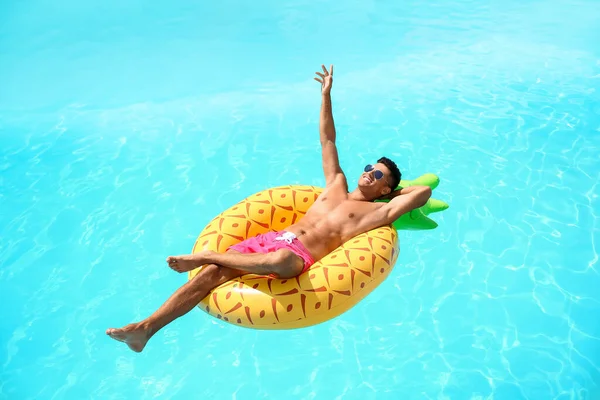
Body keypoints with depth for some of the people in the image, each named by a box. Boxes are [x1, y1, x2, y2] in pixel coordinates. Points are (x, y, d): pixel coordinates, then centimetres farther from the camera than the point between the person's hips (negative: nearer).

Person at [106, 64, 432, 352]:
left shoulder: (376, 212, 9)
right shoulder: (337, 184, 23)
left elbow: (425, 191, 1)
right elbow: (328, 140, 26)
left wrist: (396, 190, 19)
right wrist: (326, 95, 27)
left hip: (300, 256, -5)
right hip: (274, 238, 5)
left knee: (279, 260, -43)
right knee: (215, 272, -16)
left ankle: (205, 255, -23)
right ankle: (145, 329, -15)